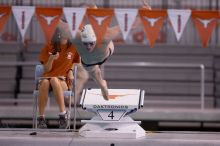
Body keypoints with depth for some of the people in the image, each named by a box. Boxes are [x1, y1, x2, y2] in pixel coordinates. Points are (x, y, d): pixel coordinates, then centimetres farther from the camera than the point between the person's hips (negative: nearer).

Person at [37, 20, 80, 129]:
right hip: (47, 78, 1)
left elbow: (75, 62, 24)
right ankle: (41, 118, -35)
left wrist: (70, 71, 4)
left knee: (54, 80, -38)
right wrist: (51, 59, -16)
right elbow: (47, 69, 4)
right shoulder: (48, 47, 4)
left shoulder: (73, 47, 5)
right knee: (45, 82, -38)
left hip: (64, 81, -1)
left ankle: (63, 114, -36)